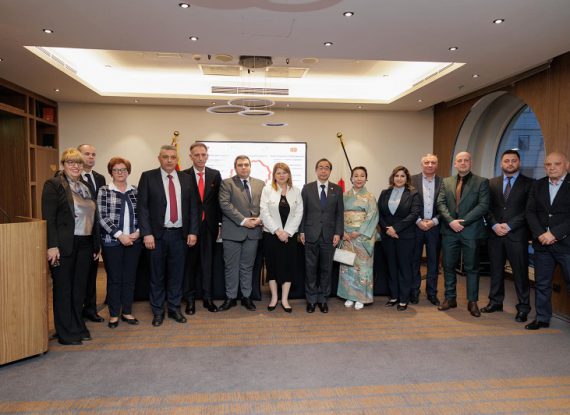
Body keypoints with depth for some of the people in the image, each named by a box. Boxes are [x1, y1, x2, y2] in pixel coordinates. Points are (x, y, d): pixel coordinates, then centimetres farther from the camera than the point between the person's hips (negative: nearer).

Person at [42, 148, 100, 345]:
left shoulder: (85, 187, 14)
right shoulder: (53, 184, -5)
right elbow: (48, 218, -12)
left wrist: (96, 244, 12)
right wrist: (52, 246, -18)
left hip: (84, 245, 6)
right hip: (64, 246, -6)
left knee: (80, 287, 13)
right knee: (63, 288, 6)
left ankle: (78, 327, 26)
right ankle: (66, 333, 17)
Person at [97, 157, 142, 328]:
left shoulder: (135, 191, 8)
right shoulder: (104, 191, -1)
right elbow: (102, 217, -8)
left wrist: (137, 232, -8)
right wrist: (120, 235, -14)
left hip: (133, 241, 3)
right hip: (112, 241, -3)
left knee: (130, 278, 9)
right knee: (114, 278, 5)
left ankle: (127, 312, 23)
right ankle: (114, 314, 19)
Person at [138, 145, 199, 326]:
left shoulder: (186, 178, 7)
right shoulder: (148, 177, 0)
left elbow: (193, 207, 8)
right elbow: (143, 207, -5)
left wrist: (193, 231, 1)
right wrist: (147, 233, -12)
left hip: (180, 234, 2)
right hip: (157, 234, -2)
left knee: (177, 274, 10)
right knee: (157, 275, 9)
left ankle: (174, 308, 25)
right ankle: (158, 311, 23)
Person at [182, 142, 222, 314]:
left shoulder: (215, 175, 6)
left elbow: (219, 201, 8)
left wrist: (219, 223, 4)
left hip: (209, 226, 2)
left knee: (208, 263, 9)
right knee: (190, 263, 7)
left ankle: (207, 298, 20)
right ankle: (190, 299, 19)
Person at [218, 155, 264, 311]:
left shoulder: (260, 184, 12)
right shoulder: (227, 183, 0)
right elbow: (225, 204, -11)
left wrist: (260, 219, -9)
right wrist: (243, 221, -16)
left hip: (253, 231, 3)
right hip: (233, 231, -3)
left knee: (247, 266, 11)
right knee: (231, 267, 5)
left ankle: (246, 297, 22)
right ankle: (231, 298, 18)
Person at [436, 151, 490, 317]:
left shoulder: (481, 182, 2)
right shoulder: (446, 182, 11)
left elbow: (483, 206, -9)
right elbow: (441, 203, 2)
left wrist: (463, 221, -15)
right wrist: (451, 221, -13)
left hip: (471, 231, -3)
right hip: (450, 230, 3)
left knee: (472, 268, 5)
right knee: (448, 266, 8)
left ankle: (472, 302, 16)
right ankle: (450, 298, 21)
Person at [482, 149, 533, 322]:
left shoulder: (529, 183, 1)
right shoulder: (492, 183, 10)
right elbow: (487, 207, 6)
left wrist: (509, 225, -13)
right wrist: (494, 225, -9)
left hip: (517, 234, -3)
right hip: (495, 233, 3)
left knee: (520, 272, 3)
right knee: (496, 270, 11)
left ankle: (523, 307, 14)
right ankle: (495, 302, 23)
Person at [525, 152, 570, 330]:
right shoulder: (537, 185, 10)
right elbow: (530, 212, 4)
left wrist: (555, 233, -16)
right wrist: (540, 234, -9)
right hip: (542, 243, 4)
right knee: (542, 284, 10)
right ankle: (542, 318, 22)